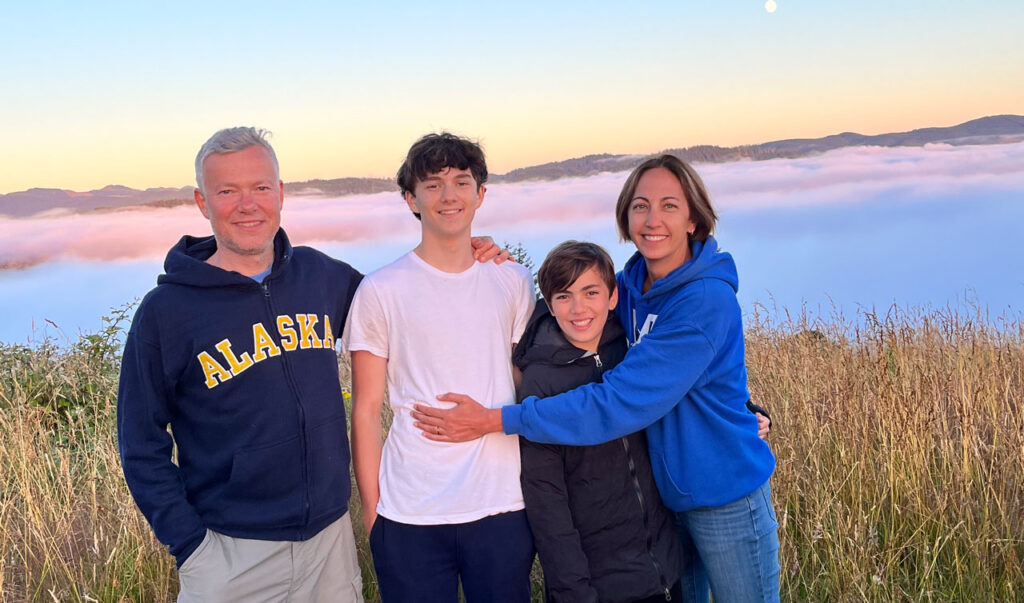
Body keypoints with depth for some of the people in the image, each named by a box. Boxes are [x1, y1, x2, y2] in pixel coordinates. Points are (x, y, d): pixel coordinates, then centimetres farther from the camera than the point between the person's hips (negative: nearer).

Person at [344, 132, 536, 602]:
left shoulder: (513, 282, 6)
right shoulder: (380, 291, -3)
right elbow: (366, 412, -1)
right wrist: (371, 506, -2)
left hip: (503, 508, 3)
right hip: (410, 516, -2)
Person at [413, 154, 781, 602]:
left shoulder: (707, 301, -25)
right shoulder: (634, 283, -2)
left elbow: (621, 402, -30)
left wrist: (495, 421, -29)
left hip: (727, 499, -7)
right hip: (667, 493, 7)